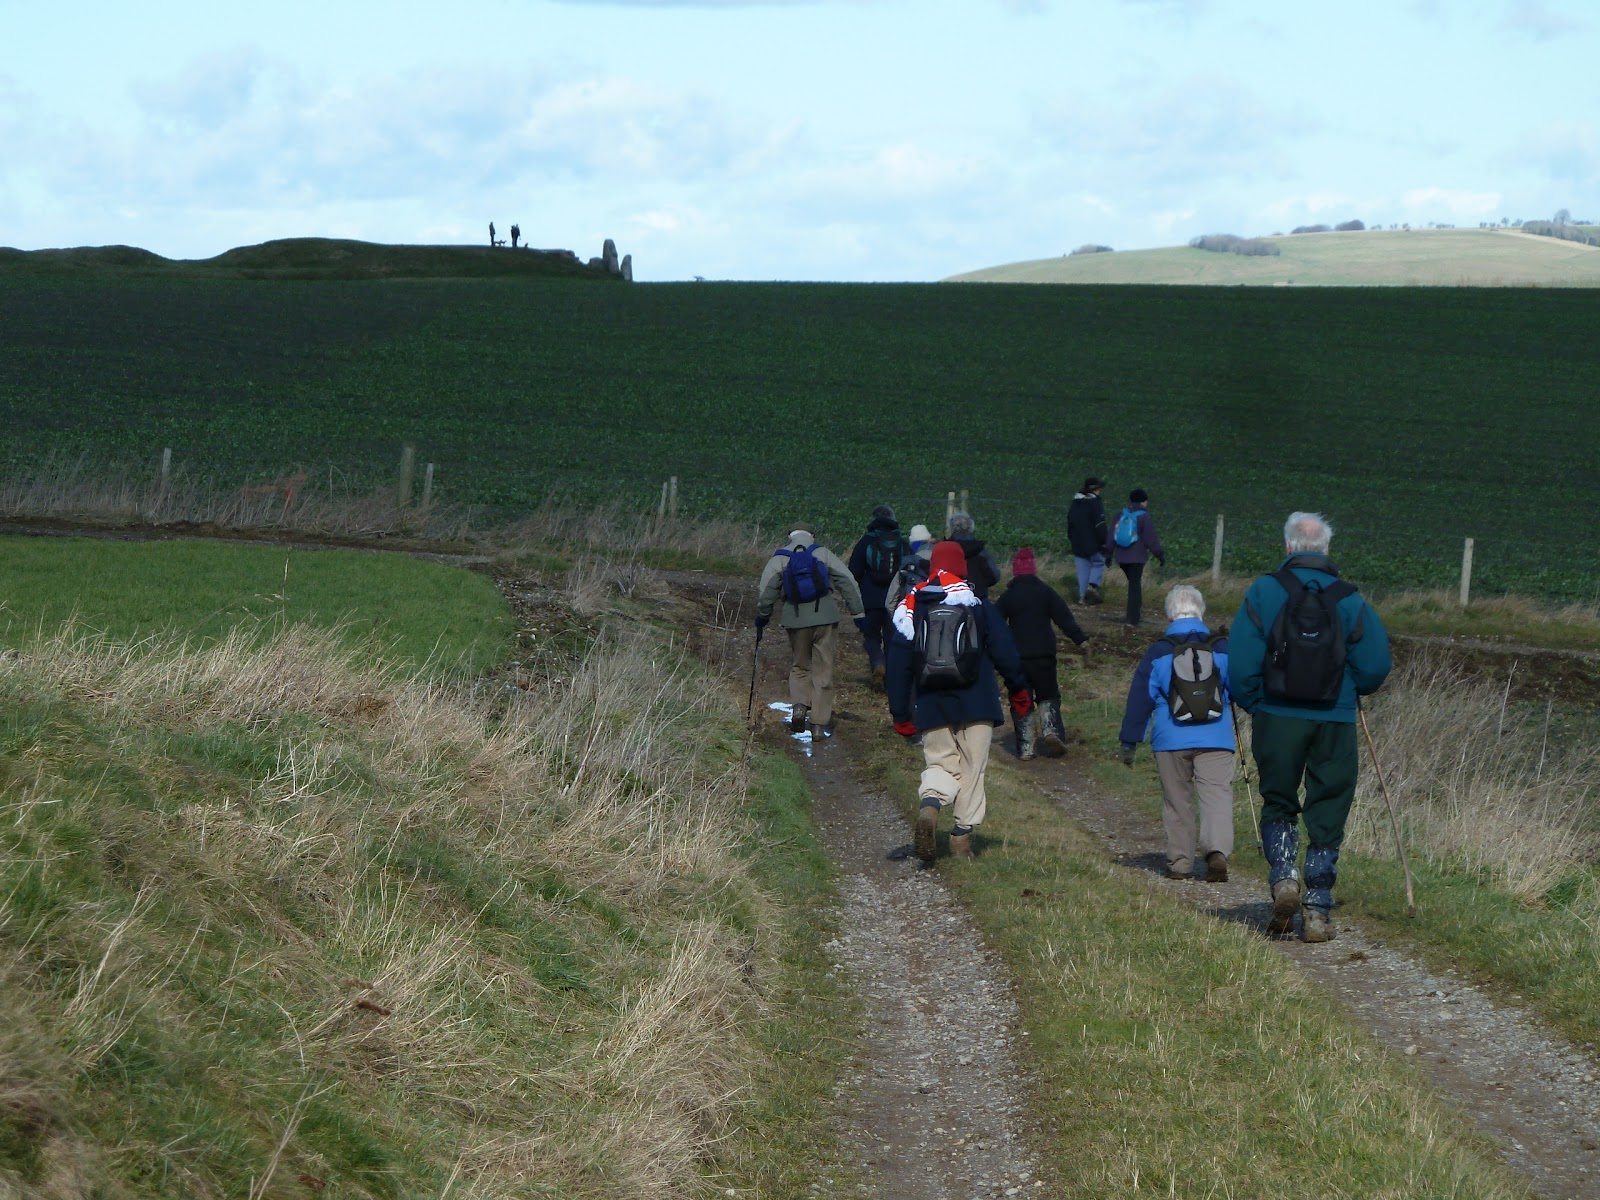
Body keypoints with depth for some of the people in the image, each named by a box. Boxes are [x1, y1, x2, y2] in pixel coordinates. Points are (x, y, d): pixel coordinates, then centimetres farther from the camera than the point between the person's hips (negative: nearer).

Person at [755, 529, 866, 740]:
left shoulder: (778, 559, 4)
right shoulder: (823, 554, 6)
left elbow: (766, 591, -3)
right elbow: (848, 582, 2)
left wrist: (762, 617, 12)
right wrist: (858, 613, 5)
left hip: (796, 620, 1)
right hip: (825, 618, -1)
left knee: (800, 667, 19)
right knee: (823, 671, 5)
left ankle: (799, 705, -8)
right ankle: (819, 725, 3)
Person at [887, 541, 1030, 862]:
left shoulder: (910, 608, 5)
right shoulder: (977, 604, -1)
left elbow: (898, 664, 5)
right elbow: (1004, 651, 0)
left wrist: (900, 714, 10)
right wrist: (1019, 690, 13)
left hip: (931, 708, 2)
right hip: (976, 704, -1)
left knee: (940, 764, 9)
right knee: (972, 769, 8)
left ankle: (930, 804, -23)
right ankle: (963, 836, 4)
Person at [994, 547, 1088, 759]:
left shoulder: (1007, 596, 4)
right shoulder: (1045, 592, 1)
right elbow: (1064, 618, -5)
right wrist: (1080, 640, -3)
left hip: (1016, 656, 0)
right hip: (1044, 654, 0)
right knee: (1048, 695, 14)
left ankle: (1025, 747, -1)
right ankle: (1051, 729, -11)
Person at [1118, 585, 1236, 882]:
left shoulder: (1157, 654, 1)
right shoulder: (1222, 649, 4)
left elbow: (1139, 700, 2)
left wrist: (1129, 743, 8)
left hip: (1172, 741, 0)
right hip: (1215, 740, 0)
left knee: (1177, 802, 9)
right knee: (1217, 795, -5)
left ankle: (1179, 863, 12)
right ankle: (1218, 851, -26)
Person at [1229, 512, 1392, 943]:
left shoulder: (1264, 593, -3)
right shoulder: (1349, 600, -1)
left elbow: (1241, 664, -7)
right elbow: (1376, 666, -3)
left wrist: (1251, 705, 10)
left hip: (1277, 718, 0)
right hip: (1335, 724, 0)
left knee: (1278, 805, 17)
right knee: (1327, 816, 8)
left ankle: (1283, 876, -7)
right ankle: (1317, 911, 8)